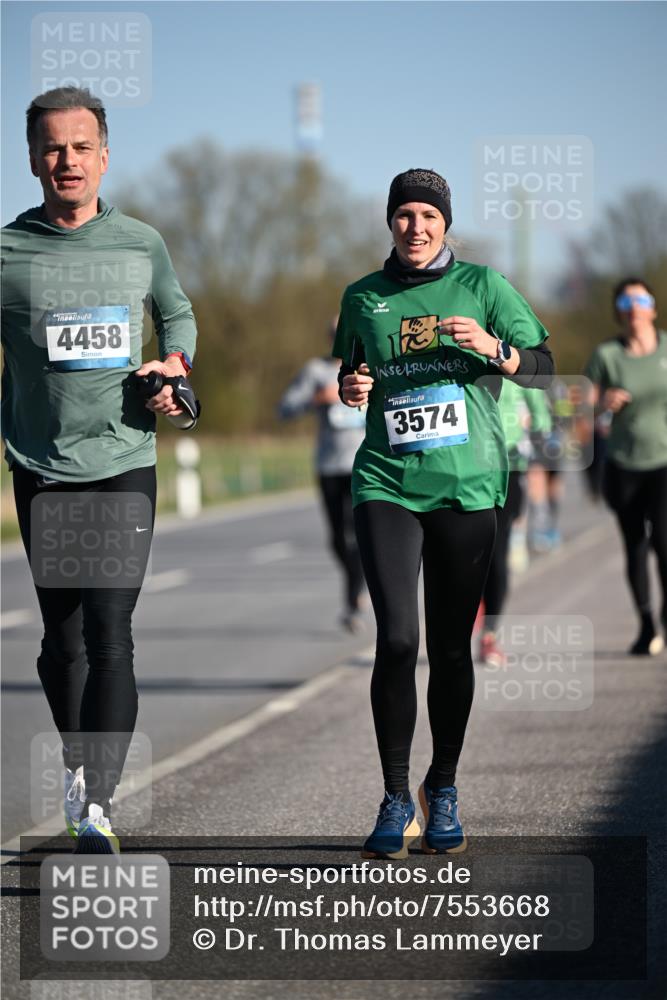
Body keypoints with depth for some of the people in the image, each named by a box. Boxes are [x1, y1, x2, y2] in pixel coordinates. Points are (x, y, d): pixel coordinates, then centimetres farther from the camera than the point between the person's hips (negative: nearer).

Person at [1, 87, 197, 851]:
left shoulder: (141, 244, 5)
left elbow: (176, 312, 23)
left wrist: (176, 365, 4)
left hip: (125, 465, 0)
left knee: (110, 634, -11)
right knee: (62, 637, 9)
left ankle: (97, 806, -15)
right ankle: (77, 763, 33)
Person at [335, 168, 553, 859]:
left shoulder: (482, 286, 6)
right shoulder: (363, 298, 11)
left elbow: (542, 367, 6)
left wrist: (494, 349, -13)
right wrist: (351, 388, 0)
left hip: (466, 485, 0)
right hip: (387, 484, 0)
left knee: (452, 647, 5)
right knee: (397, 638, -14)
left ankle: (443, 789, 22)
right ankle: (395, 799, -4)